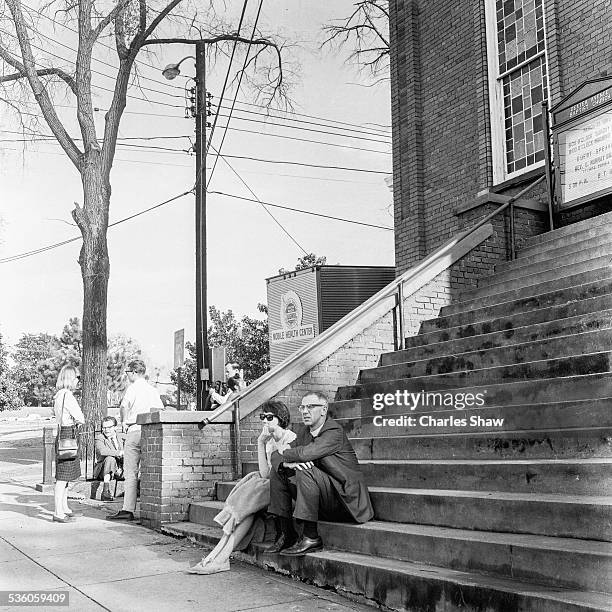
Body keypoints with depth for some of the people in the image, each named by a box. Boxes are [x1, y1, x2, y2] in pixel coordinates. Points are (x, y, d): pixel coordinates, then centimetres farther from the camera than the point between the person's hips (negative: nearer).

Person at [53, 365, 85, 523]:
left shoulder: (58, 395, 13)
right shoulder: (68, 395, -16)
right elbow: (81, 419, -14)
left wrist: (74, 420, 5)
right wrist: (78, 419, 8)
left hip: (61, 433, 10)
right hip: (68, 435, -10)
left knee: (64, 476, 16)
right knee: (63, 476, -7)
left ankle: (64, 508, 24)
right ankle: (58, 513, -4)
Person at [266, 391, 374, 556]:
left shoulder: (334, 431, -17)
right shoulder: (305, 432, 8)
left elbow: (306, 453, -31)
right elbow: (275, 456, 5)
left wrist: (285, 453, -10)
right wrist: (288, 463, -19)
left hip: (344, 498, -8)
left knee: (305, 472, -31)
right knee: (277, 470, 0)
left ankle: (311, 538, -23)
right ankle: (288, 534, 0)